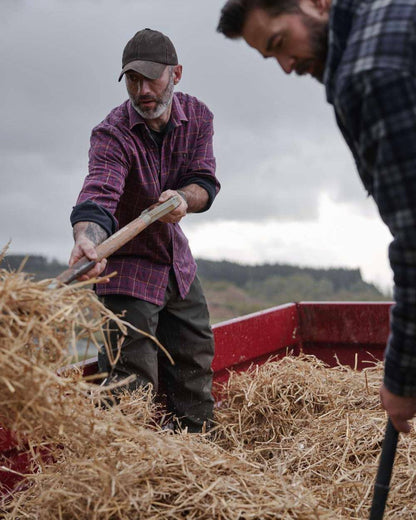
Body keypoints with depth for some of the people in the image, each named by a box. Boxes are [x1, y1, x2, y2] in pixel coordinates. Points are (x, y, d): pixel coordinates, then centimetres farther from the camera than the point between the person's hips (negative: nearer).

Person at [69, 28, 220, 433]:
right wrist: (87, 239, -57)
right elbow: (98, 195, -35)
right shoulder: (112, 133, -20)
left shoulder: (197, 116, -4)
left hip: (177, 262, 6)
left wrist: (182, 198, -33)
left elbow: (205, 182, -9)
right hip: (128, 266, -6)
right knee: (131, 379, -10)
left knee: (195, 361, 16)